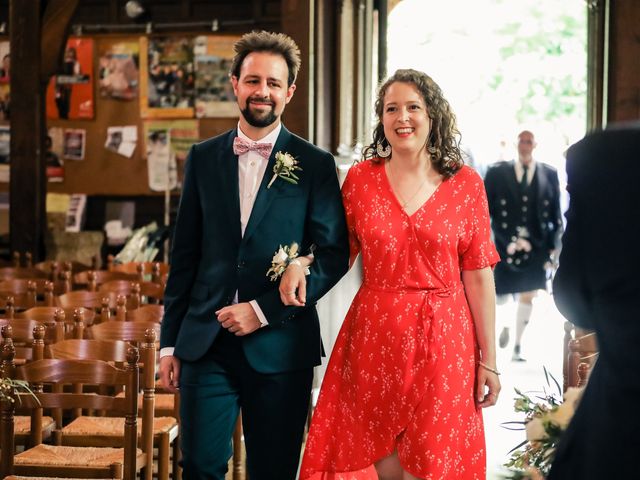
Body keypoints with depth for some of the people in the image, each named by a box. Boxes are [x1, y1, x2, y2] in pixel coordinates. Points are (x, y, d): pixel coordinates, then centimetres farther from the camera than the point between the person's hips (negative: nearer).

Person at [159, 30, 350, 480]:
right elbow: (185, 255, 10)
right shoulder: (203, 158, 9)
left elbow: (334, 257, -3)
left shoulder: (315, 165, 0)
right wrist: (170, 340, 8)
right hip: (206, 343, 2)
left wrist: (264, 310, -11)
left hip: (279, 345, -2)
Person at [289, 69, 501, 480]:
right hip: (374, 337, 1)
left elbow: (478, 276, -1)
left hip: (441, 341, -1)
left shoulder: (466, 184, -1)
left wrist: (489, 359, -1)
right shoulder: (360, 178, 2)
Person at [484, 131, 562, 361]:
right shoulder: (497, 173, -1)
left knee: (527, 297, 5)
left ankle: (517, 347, 18)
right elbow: (486, 211, -3)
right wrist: (509, 240, -10)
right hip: (505, 245, -1)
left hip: (536, 246, 1)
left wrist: (553, 245, 0)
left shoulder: (549, 174, 3)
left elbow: (556, 214, 5)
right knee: (501, 297, 6)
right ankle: (505, 325, 38)